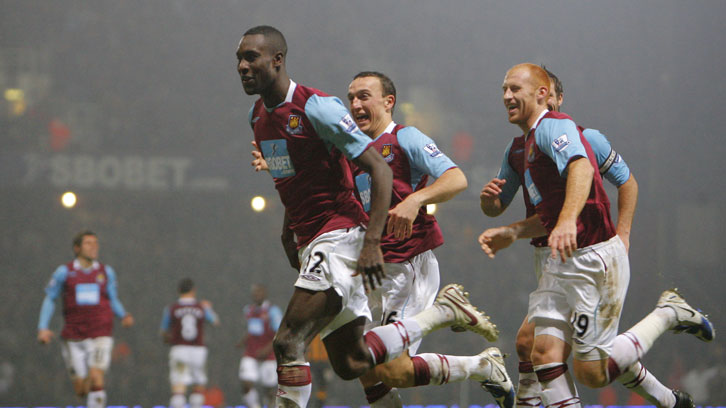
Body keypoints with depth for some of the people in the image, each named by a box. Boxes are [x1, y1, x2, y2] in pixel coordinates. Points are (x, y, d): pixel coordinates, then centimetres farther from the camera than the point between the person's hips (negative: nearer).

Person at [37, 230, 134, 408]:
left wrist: (124, 316, -6)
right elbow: (49, 299, 6)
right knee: (81, 390, 1)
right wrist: (43, 328, -4)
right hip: (73, 338, 0)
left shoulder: (106, 272, 6)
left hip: (100, 336, 0)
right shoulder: (64, 272, 1)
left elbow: (113, 300, 14)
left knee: (96, 378, -19)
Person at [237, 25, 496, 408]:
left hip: (339, 236, -9)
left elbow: (379, 169, -16)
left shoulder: (317, 108, -15)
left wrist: (372, 242, -23)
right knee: (351, 363, 10)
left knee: (287, 343, -17)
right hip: (310, 243, 9)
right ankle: (443, 312, 24)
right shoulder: (257, 116, 10)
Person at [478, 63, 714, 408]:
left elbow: (581, 167, -32)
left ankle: (668, 315, 10)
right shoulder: (518, 149, 20)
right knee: (544, 354, -7)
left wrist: (568, 221, -48)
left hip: (594, 259, -9)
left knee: (592, 372, -8)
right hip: (555, 263, 9)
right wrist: (511, 233, 9)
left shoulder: (554, 126, -10)